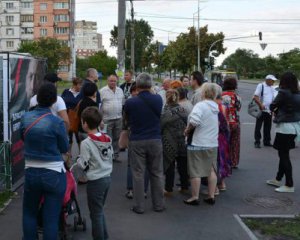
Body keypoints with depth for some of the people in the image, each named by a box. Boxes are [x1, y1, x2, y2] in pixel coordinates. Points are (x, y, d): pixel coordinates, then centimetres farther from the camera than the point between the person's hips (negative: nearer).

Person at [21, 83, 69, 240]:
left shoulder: (26, 118, -5)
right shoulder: (57, 122, -15)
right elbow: (65, 148, -3)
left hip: (31, 172, 3)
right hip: (54, 174, -3)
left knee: (29, 213, 23)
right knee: (51, 218, 6)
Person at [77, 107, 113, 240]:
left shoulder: (86, 143, -18)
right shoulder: (107, 139, 2)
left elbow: (83, 165, -15)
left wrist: (78, 159, 4)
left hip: (95, 181, -7)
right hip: (107, 177, 7)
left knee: (96, 213, 5)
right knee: (100, 210, 21)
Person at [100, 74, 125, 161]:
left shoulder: (120, 90, 12)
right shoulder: (103, 91, -4)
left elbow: (123, 103, 19)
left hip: (118, 118, 5)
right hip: (107, 119, -5)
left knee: (117, 138, 9)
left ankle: (115, 155, 18)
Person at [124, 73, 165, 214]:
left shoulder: (130, 102, -12)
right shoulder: (158, 99, -5)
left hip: (136, 141, -2)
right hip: (155, 140, 2)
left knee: (138, 174, 6)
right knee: (156, 173, 11)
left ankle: (139, 206, 10)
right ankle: (158, 204, 19)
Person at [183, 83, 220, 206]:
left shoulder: (201, 105, -15)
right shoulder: (216, 107, 8)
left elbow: (194, 120, -30)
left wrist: (188, 129, -11)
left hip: (198, 144, -7)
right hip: (213, 144, 7)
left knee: (195, 172, 3)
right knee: (212, 170, 14)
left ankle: (194, 198, 10)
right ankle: (211, 196, 19)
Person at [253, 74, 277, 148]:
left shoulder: (272, 88, 14)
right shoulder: (261, 86, -7)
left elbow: (274, 98, 20)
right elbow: (255, 97, -13)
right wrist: (261, 105, -23)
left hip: (269, 111, 6)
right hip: (261, 110, -6)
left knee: (268, 127, 11)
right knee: (258, 126, -1)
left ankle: (267, 141, 20)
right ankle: (257, 142, 4)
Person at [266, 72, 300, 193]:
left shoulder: (283, 93, -14)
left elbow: (272, 107, -8)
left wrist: (276, 111, 13)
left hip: (285, 127, -8)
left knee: (284, 156, -1)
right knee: (284, 154, 18)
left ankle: (289, 185, 2)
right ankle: (278, 179, 31)